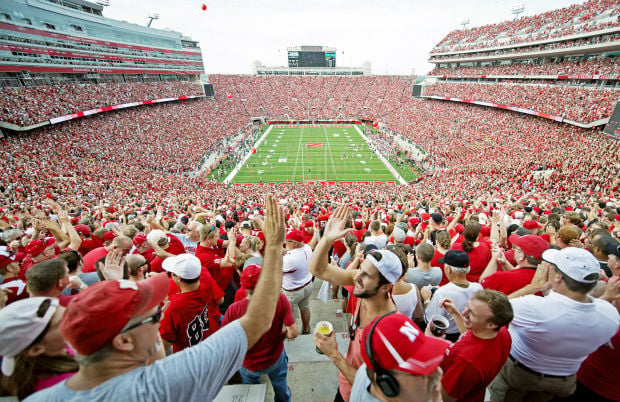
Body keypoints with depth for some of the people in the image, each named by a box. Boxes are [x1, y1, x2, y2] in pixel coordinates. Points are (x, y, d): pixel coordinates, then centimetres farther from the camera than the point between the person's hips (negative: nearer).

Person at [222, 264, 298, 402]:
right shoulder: (280, 299, -31)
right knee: (281, 389, 34)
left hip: (248, 364, 0)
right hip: (275, 358, 1)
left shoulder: (234, 310, -31)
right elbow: (293, 332, -27)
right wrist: (281, 335, -7)